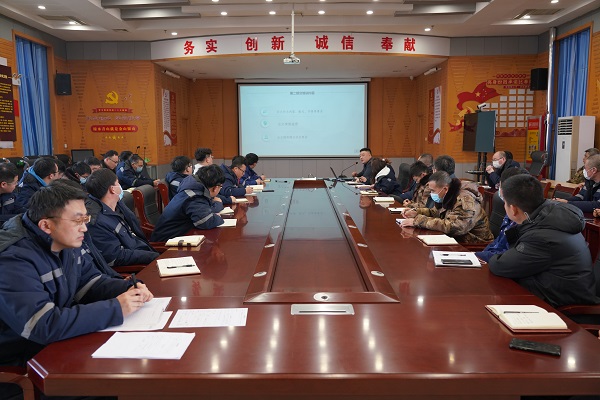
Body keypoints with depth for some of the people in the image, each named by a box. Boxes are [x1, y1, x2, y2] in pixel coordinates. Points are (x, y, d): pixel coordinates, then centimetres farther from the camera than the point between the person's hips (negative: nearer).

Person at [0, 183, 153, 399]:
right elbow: (45, 326, -34)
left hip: (61, 343, 8)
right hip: (20, 366, -8)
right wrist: (115, 308, -33)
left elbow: (91, 283, 7)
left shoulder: (67, 243, 0)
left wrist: (129, 289, -13)